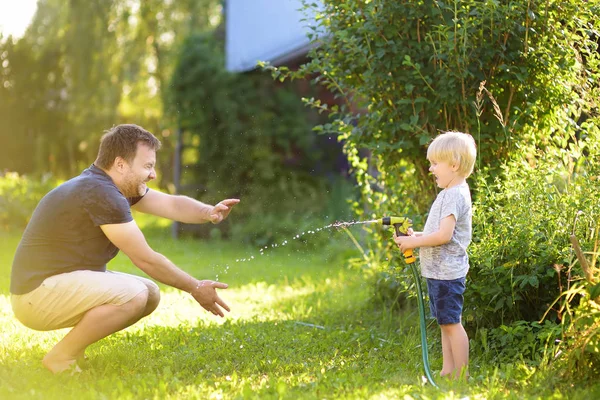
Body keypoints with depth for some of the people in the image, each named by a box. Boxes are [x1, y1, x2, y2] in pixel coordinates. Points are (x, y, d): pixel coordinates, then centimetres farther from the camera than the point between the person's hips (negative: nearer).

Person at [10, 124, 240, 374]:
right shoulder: (101, 194, -22)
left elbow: (172, 204, 8)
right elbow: (145, 259, -18)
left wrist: (208, 212, -13)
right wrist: (195, 288, -9)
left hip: (67, 282, 10)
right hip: (38, 292, -10)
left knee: (151, 294, 8)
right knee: (133, 295, -27)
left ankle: (72, 347, 10)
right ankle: (61, 360, -12)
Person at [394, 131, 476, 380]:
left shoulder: (455, 195, -18)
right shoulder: (450, 193, 16)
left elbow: (444, 235, -26)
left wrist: (413, 242, -16)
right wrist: (416, 235, 8)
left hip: (447, 272, -11)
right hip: (440, 271, 11)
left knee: (451, 323, -6)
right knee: (445, 322, 14)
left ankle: (461, 375, 0)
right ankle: (448, 371, 21)